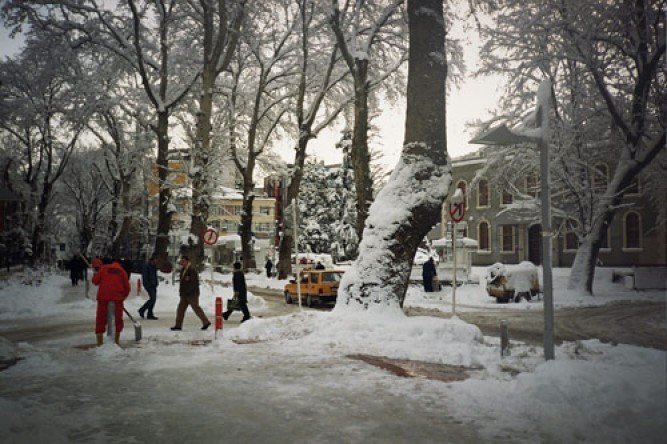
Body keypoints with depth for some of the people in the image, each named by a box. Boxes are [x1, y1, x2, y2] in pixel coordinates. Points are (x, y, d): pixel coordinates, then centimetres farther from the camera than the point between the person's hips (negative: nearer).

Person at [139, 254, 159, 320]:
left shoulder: (154, 266, 14)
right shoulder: (146, 265, -13)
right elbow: (144, 276, -17)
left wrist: (156, 284, 13)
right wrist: (148, 285, -19)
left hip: (153, 285, 9)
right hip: (148, 285, -9)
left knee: (154, 298, 7)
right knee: (153, 298, -12)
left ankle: (150, 314, 14)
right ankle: (142, 310, 3)